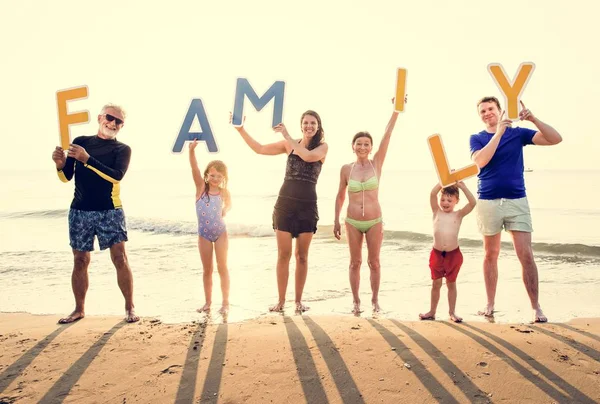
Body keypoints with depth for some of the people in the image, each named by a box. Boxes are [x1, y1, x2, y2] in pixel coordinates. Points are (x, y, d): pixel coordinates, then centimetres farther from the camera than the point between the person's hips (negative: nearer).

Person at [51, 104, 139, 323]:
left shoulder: (122, 149, 2)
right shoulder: (80, 141, 9)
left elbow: (117, 175, -17)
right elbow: (67, 177, 8)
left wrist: (87, 159, -24)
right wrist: (60, 164, -14)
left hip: (110, 212, -2)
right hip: (80, 211, 3)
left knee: (120, 259, -6)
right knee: (80, 261, 7)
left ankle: (129, 308, 4)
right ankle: (79, 309, 20)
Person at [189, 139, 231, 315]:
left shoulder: (224, 192, -4)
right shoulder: (201, 187, -6)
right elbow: (194, 168, -22)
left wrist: (223, 212, -1)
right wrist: (192, 151, -36)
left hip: (220, 233, 0)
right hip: (204, 234, 0)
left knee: (222, 267, 3)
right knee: (207, 269, 9)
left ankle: (225, 302, 11)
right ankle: (208, 301, 21)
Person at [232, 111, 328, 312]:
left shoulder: (322, 147, 2)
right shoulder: (289, 145, 9)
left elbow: (308, 156, -20)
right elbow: (259, 148, 10)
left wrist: (287, 136, -13)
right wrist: (240, 129, 2)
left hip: (307, 206, -1)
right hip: (285, 203, 2)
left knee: (302, 256, 6)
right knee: (283, 254, 2)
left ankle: (299, 301, 16)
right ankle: (281, 301, 10)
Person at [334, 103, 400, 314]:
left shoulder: (377, 163, -2)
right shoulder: (346, 169, 0)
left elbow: (387, 136, -11)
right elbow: (340, 196, 9)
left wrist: (396, 111, -18)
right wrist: (336, 220, 6)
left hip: (375, 222, 0)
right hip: (352, 222, 0)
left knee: (374, 263, 7)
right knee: (355, 263, 7)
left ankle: (375, 299, 21)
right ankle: (356, 300, 19)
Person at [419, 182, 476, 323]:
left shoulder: (459, 214, -1)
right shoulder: (436, 212, 1)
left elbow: (473, 203, -14)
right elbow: (432, 194, -13)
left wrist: (462, 186, -17)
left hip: (453, 254, -1)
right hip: (437, 254, 1)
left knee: (451, 284, 12)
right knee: (436, 284, 10)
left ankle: (452, 312, 22)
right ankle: (432, 311, 21)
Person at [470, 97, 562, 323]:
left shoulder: (518, 133, 4)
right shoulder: (477, 138, 5)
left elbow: (555, 139, -4)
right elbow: (480, 160, -17)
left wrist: (533, 119, -16)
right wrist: (499, 132, -19)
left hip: (517, 201, 0)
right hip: (488, 202, 1)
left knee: (526, 255, -6)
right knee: (491, 255, 10)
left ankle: (536, 308, 1)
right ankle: (490, 304, 20)